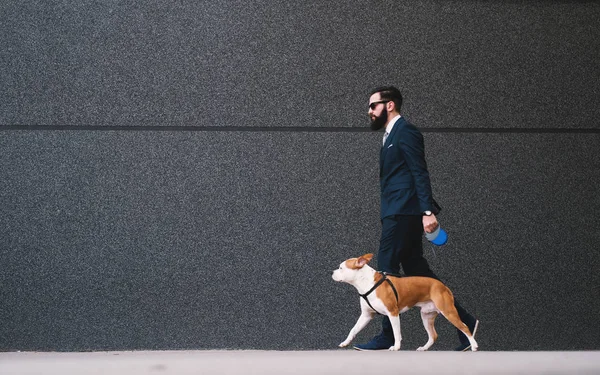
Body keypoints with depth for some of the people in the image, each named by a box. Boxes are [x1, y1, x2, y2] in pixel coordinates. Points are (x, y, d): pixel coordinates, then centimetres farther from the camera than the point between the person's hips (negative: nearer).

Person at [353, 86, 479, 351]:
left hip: (402, 213, -10)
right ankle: (463, 321, 13)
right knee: (417, 271, 9)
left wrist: (427, 211, -23)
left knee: (386, 270, -7)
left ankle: (387, 337, -2)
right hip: (397, 213, 10)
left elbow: (420, 174, -16)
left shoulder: (405, 132, -8)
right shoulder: (391, 135, 21)